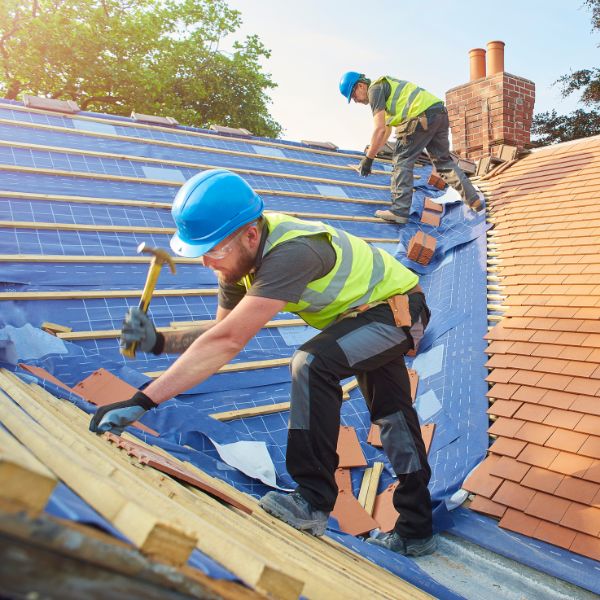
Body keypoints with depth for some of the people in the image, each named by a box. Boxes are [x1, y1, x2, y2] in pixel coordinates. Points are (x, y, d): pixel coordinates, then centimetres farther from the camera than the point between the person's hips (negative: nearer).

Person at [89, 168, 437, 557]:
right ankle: (416, 531, 33)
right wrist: (159, 342, -23)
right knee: (392, 417, 17)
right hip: (371, 311, 10)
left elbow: (228, 342, -47)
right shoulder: (241, 253, -12)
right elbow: (224, 332, -7)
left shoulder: (290, 254, -41)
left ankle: (314, 502, -19)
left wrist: (142, 401, -47)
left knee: (313, 364, -32)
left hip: (399, 308, -10)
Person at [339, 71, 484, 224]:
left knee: (402, 160, -1)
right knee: (443, 160, 19)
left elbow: (379, 129, -11)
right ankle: (474, 199, 19)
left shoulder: (375, 89, 0)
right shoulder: (385, 86, 30)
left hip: (423, 116, -9)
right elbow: (386, 130, 38)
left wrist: (368, 159, -5)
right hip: (440, 112, 9)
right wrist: (372, 152, 41)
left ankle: (399, 211, -4)